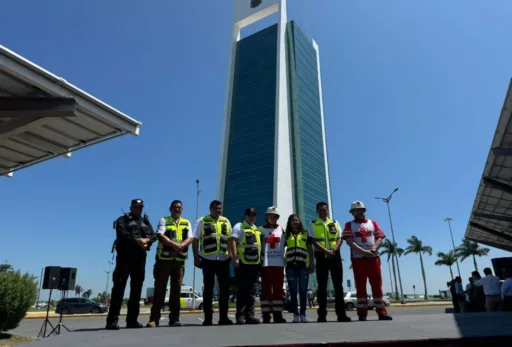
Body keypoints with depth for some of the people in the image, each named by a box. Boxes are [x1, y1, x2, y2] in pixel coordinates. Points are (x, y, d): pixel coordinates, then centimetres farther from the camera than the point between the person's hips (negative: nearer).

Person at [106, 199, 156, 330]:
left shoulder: (146, 222, 21)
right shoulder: (123, 220, 7)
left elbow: (153, 235, 6)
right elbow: (123, 234, -12)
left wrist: (146, 240, -15)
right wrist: (138, 241, -19)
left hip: (140, 258, 5)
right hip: (125, 256, -5)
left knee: (136, 288, 5)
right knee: (119, 286, -9)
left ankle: (132, 319, 11)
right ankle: (113, 320, -7)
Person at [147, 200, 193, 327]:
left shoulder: (186, 223, 14)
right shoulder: (164, 221, 6)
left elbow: (190, 238, 3)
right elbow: (160, 236, -10)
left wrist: (180, 246, -17)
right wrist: (174, 244, -22)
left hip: (179, 260, 3)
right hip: (164, 259, -2)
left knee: (176, 290, 4)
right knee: (160, 289, -1)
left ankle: (174, 318, 11)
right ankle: (154, 319, 6)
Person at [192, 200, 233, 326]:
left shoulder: (226, 222, 12)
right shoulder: (202, 221, 3)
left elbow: (230, 239, 15)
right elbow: (195, 240, 0)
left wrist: (231, 254, 5)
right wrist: (196, 257, -7)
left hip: (223, 259, 3)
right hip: (208, 260, -3)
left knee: (225, 288, 4)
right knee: (208, 288, 4)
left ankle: (223, 317, 14)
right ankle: (207, 318, 12)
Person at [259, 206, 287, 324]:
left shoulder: (281, 230, 14)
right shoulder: (261, 229, 6)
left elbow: (285, 243, 17)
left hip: (279, 263, 3)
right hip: (266, 263, -3)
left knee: (278, 289, 5)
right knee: (266, 289, 0)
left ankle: (278, 314, 12)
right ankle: (266, 315, 4)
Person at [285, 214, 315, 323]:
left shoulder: (305, 234, 12)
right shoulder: (287, 235, 12)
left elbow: (310, 249, 11)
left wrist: (312, 263, 4)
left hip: (303, 265, 0)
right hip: (290, 266, 0)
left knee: (303, 290, 1)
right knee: (293, 291, 2)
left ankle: (303, 314, 10)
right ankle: (295, 314, 9)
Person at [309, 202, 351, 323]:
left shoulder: (335, 223, 15)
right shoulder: (313, 225, 7)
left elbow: (340, 239, 6)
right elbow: (314, 241, -4)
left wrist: (334, 249, -13)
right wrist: (326, 250, -17)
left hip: (335, 256, 2)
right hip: (321, 256, -2)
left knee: (338, 285, 2)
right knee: (322, 285, 1)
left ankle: (341, 314, 6)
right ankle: (322, 315, 5)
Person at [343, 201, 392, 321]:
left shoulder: (373, 223, 15)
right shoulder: (349, 225, 7)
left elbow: (380, 239, 6)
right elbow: (349, 241, -6)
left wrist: (373, 249, -13)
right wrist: (364, 251, -17)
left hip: (374, 258, 2)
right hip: (358, 259, -2)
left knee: (377, 285, 3)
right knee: (360, 286, 1)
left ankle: (382, 312, 9)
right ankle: (362, 313, 6)